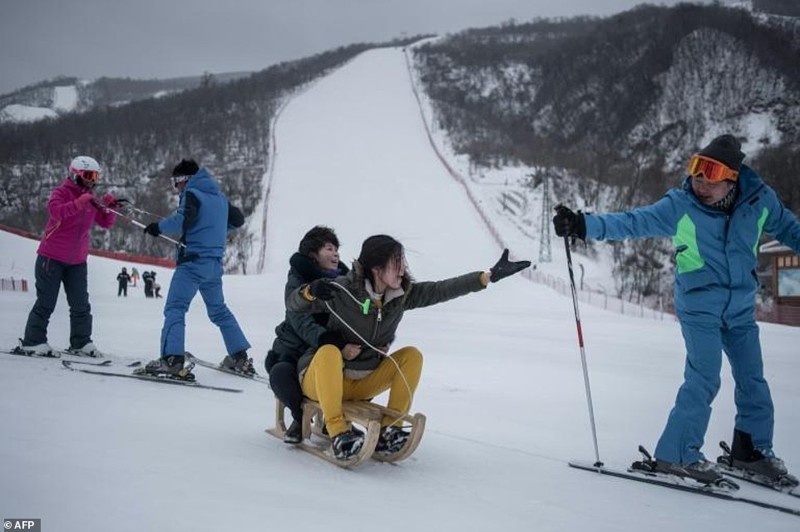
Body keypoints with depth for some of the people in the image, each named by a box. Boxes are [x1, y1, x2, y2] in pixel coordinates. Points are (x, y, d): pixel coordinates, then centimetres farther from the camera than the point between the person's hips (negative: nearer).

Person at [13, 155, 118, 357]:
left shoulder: (91, 198, 9)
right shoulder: (61, 192, -10)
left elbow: (106, 223, 9)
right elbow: (56, 211, -31)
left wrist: (109, 206, -9)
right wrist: (81, 202, -40)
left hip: (77, 261, 6)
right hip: (52, 257, -6)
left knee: (81, 304, 7)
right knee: (46, 303, -3)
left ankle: (81, 343, 16)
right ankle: (33, 342, 5)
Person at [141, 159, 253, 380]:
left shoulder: (192, 194, -6)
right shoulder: (220, 196, 17)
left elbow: (182, 220, -23)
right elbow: (238, 219, 25)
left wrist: (159, 226, -10)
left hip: (193, 260, -8)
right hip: (215, 263, 8)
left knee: (175, 308, -10)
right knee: (219, 310, 18)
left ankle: (172, 359, -23)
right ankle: (240, 357, 19)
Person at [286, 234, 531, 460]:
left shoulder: (402, 294, -6)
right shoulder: (343, 290, -20)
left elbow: (441, 290, -11)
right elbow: (292, 304, -13)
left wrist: (490, 275, -18)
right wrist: (310, 291, -35)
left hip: (362, 383, 6)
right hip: (322, 379, -5)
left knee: (412, 355, -8)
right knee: (329, 352, -36)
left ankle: (388, 431, -11)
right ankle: (338, 434, -37)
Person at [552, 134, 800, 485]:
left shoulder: (760, 200, -8)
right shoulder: (680, 206, -16)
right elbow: (632, 223, -20)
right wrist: (584, 226, -32)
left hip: (741, 307, 4)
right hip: (700, 307, -4)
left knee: (753, 379, 10)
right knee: (704, 378, -14)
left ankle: (753, 450, 29)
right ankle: (677, 454, -4)